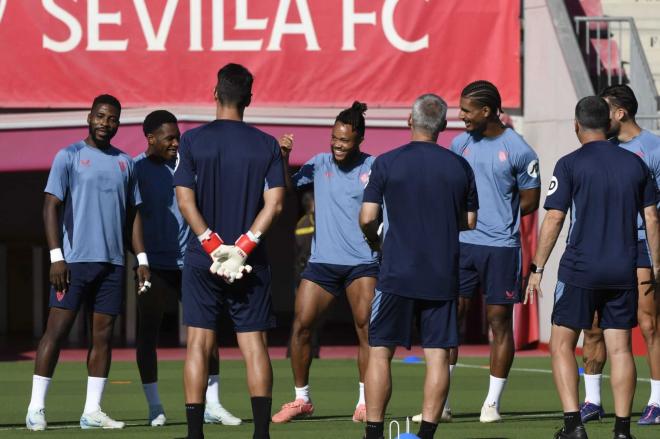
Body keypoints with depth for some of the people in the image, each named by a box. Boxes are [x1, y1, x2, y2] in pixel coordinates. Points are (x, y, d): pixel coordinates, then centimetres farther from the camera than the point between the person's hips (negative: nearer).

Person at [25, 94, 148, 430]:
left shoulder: (125, 163, 15)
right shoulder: (69, 157, 0)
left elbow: (132, 214, 19)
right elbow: (51, 207, -5)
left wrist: (141, 258, 10)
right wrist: (56, 256, -14)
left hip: (112, 262, 5)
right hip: (74, 260, -5)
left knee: (103, 334, 4)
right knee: (57, 329, -7)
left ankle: (92, 411, 7)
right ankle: (36, 408, -6)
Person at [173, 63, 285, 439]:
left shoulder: (193, 141, -2)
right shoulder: (267, 145, 2)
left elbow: (185, 200, -8)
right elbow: (275, 203, -6)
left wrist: (214, 247, -8)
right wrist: (242, 248, -9)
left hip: (203, 258, -1)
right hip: (251, 262, 1)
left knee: (200, 344, 2)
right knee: (254, 343, 3)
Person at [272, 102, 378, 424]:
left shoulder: (374, 168, -1)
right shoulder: (319, 164, 7)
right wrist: (283, 160, -9)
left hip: (362, 262, -3)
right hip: (322, 261, 3)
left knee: (366, 327, -11)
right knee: (301, 325, -2)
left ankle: (365, 403, -4)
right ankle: (301, 400, 12)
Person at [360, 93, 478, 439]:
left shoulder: (386, 163, -4)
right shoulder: (460, 167, 4)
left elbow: (367, 218, -5)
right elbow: (470, 221, 12)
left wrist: (375, 241, 15)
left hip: (397, 274, -2)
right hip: (443, 276, 2)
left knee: (380, 352, 3)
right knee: (437, 355, 4)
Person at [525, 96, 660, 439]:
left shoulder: (570, 165, -5)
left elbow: (553, 219, -8)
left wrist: (537, 269, -2)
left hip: (580, 270, -4)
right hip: (624, 271, 4)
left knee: (562, 345, 5)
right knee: (620, 348, 7)